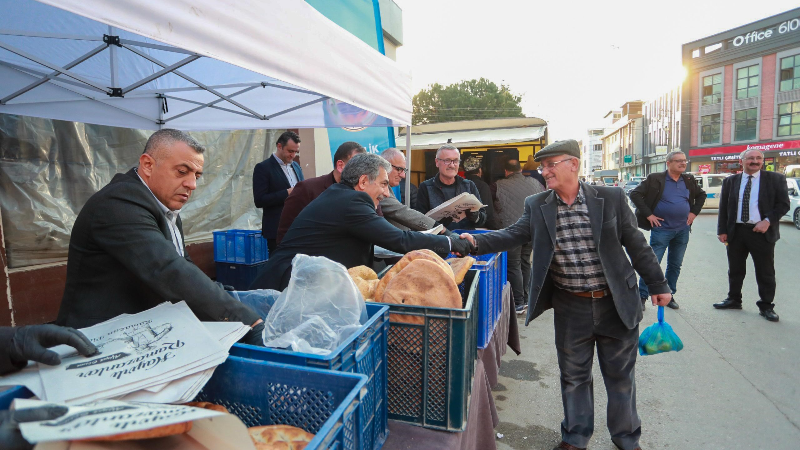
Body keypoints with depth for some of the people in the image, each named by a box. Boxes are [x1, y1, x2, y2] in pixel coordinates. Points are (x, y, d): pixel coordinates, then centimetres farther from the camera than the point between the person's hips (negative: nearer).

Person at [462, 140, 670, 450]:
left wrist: (657, 284, 4)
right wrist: (477, 242, -29)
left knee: (620, 375, 16)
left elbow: (636, 244, -1)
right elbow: (512, 235, -12)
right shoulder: (536, 206, -2)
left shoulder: (611, 198, -7)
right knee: (573, 375, 16)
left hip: (617, 303, -1)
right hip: (570, 307, 1)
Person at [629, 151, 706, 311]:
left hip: (683, 230, 5)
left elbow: (701, 195, 23)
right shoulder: (655, 179, -9)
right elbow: (635, 194, -11)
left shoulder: (689, 180, 7)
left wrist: (694, 212, 8)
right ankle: (642, 296, 5)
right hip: (661, 229, -5)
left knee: (675, 265, 13)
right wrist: (648, 215, -13)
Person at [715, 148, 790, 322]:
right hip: (736, 232, 2)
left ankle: (766, 306, 16)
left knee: (766, 272, 5)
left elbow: (784, 204, -1)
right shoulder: (730, 181, 6)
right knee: (735, 270, 12)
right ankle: (734, 300, 26)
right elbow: (723, 208, 7)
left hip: (762, 232, -2)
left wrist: (768, 221, -15)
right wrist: (722, 230, 1)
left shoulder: (776, 179, 2)